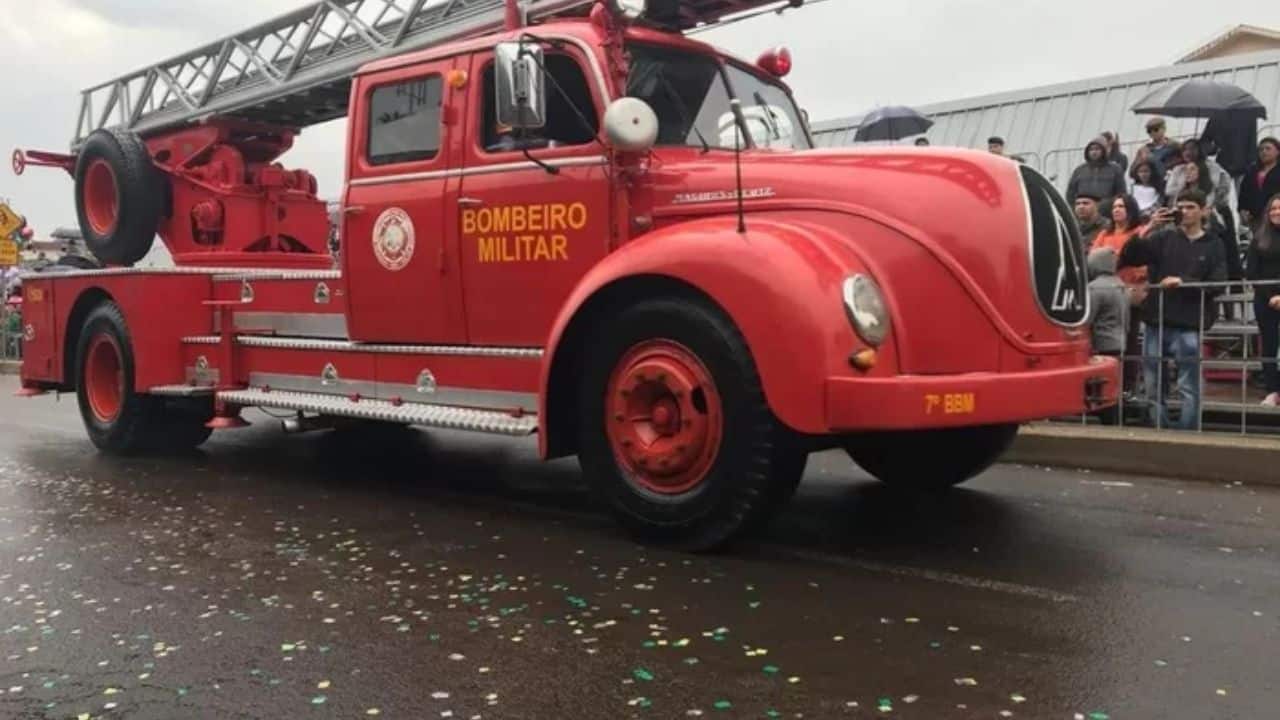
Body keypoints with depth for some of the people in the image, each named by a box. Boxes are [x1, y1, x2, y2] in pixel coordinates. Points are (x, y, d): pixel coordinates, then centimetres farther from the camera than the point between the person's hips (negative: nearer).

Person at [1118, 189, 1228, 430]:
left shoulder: (1213, 245, 6)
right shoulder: (1164, 237, 10)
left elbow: (1217, 286, -3)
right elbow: (1128, 259, 0)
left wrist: (1183, 282, -15)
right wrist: (1147, 230, -11)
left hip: (1188, 326, -2)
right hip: (1155, 322, 3)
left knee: (1188, 389, -2)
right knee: (1154, 387, 7)